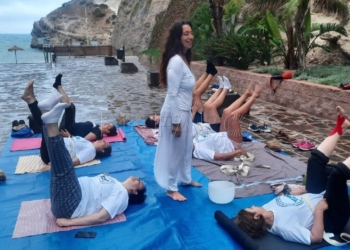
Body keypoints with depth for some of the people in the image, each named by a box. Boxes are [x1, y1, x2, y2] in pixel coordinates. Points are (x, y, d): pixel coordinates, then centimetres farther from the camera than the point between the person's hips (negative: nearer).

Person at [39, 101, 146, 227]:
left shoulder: (121, 194, -4)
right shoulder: (115, 185, 24)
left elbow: (101, 217, -16)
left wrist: (69, 222, -20)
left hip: (68, 206, -8)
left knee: (65, 169, -32)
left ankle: (51, 122, -35)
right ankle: (47, 112, -8)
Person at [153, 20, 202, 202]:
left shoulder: (184, 59, 9)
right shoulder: (176, 61, -21)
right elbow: (172, 95, -22)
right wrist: (176, 122, -20)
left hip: (184, 112, 10)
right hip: (175, 113, -10)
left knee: (186, 148, 22)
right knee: (173, 151, 4)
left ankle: (185, 179, 41)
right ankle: (171, 188, 20)